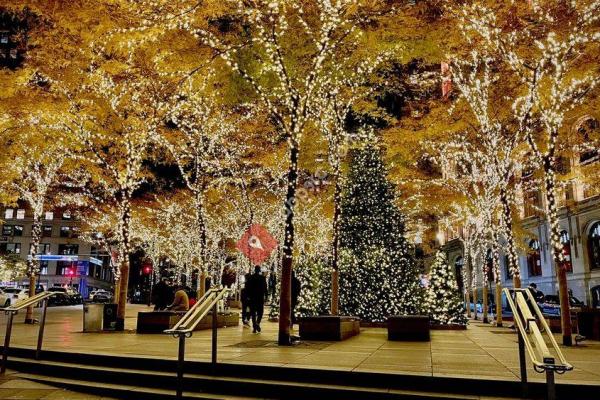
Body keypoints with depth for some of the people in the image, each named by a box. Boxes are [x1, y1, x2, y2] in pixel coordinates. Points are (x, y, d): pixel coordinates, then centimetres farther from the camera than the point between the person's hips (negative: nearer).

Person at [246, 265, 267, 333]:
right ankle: (257, 323, -15)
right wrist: (264, 294, 9)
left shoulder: (250, 277, -1)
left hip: (252, 297, 1)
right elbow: (265, 287, -3)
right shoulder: (262, 277, -6)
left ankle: (254, 327, 6)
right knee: (260, 312, 9)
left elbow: (247, 287, 1)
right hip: (260, 297, -1)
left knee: (253, 313, 9)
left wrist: (248, 296, 9)